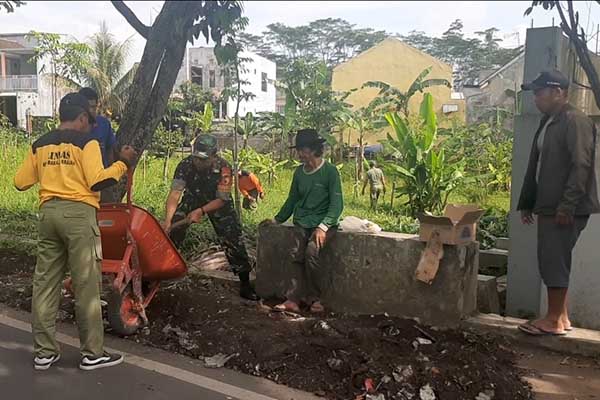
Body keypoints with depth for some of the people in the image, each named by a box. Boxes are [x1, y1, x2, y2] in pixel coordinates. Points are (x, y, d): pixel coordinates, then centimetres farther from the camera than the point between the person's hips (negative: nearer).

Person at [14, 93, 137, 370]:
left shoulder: (40, 144, 13)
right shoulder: (85, 142, -4)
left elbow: (20, 182, 14)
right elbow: (98, 181, -14)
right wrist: (123, 163, -1)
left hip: (48, 212, 6)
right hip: (78, 214, -6)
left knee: (45, 283, 10)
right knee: (87, 286, 0)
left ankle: (44, 352, 16)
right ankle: (92, 354, 7)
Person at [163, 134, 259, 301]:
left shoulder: (223, 168, -31)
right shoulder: (185, 165, -27)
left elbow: (222, 199, -25)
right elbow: (175, 193, -31)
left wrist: (201, 211, -38)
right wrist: (167, 220, -42)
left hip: (217, 202, -2)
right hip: (192, 198, 2)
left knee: (233, 238, -8)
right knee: (171, 232, -10)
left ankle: (245, 282, 2)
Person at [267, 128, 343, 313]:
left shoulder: (330, 170, -5)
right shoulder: (299, 172, 12)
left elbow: (337, 203, -10)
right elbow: (292, 200, 23)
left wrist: (323, 227, -22)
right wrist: (277, 220, 18)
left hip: (324, 223, -4)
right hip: (302, 223, 5)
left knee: (311, 251, -30)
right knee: (295, 253, -22)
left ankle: (313, 298, -14)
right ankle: (294, 298, -16)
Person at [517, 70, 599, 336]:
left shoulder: (576, 121, -11)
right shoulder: (547, 122, 17)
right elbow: (535, 165, 19)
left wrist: (567, 205, -23)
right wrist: (527, 203, 17)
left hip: (566, 209, -9)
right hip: (548, 207, 9)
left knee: (554, 262, -5)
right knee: (551, 262, 12)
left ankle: (554, 320, 6)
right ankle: (561, 316, 21)